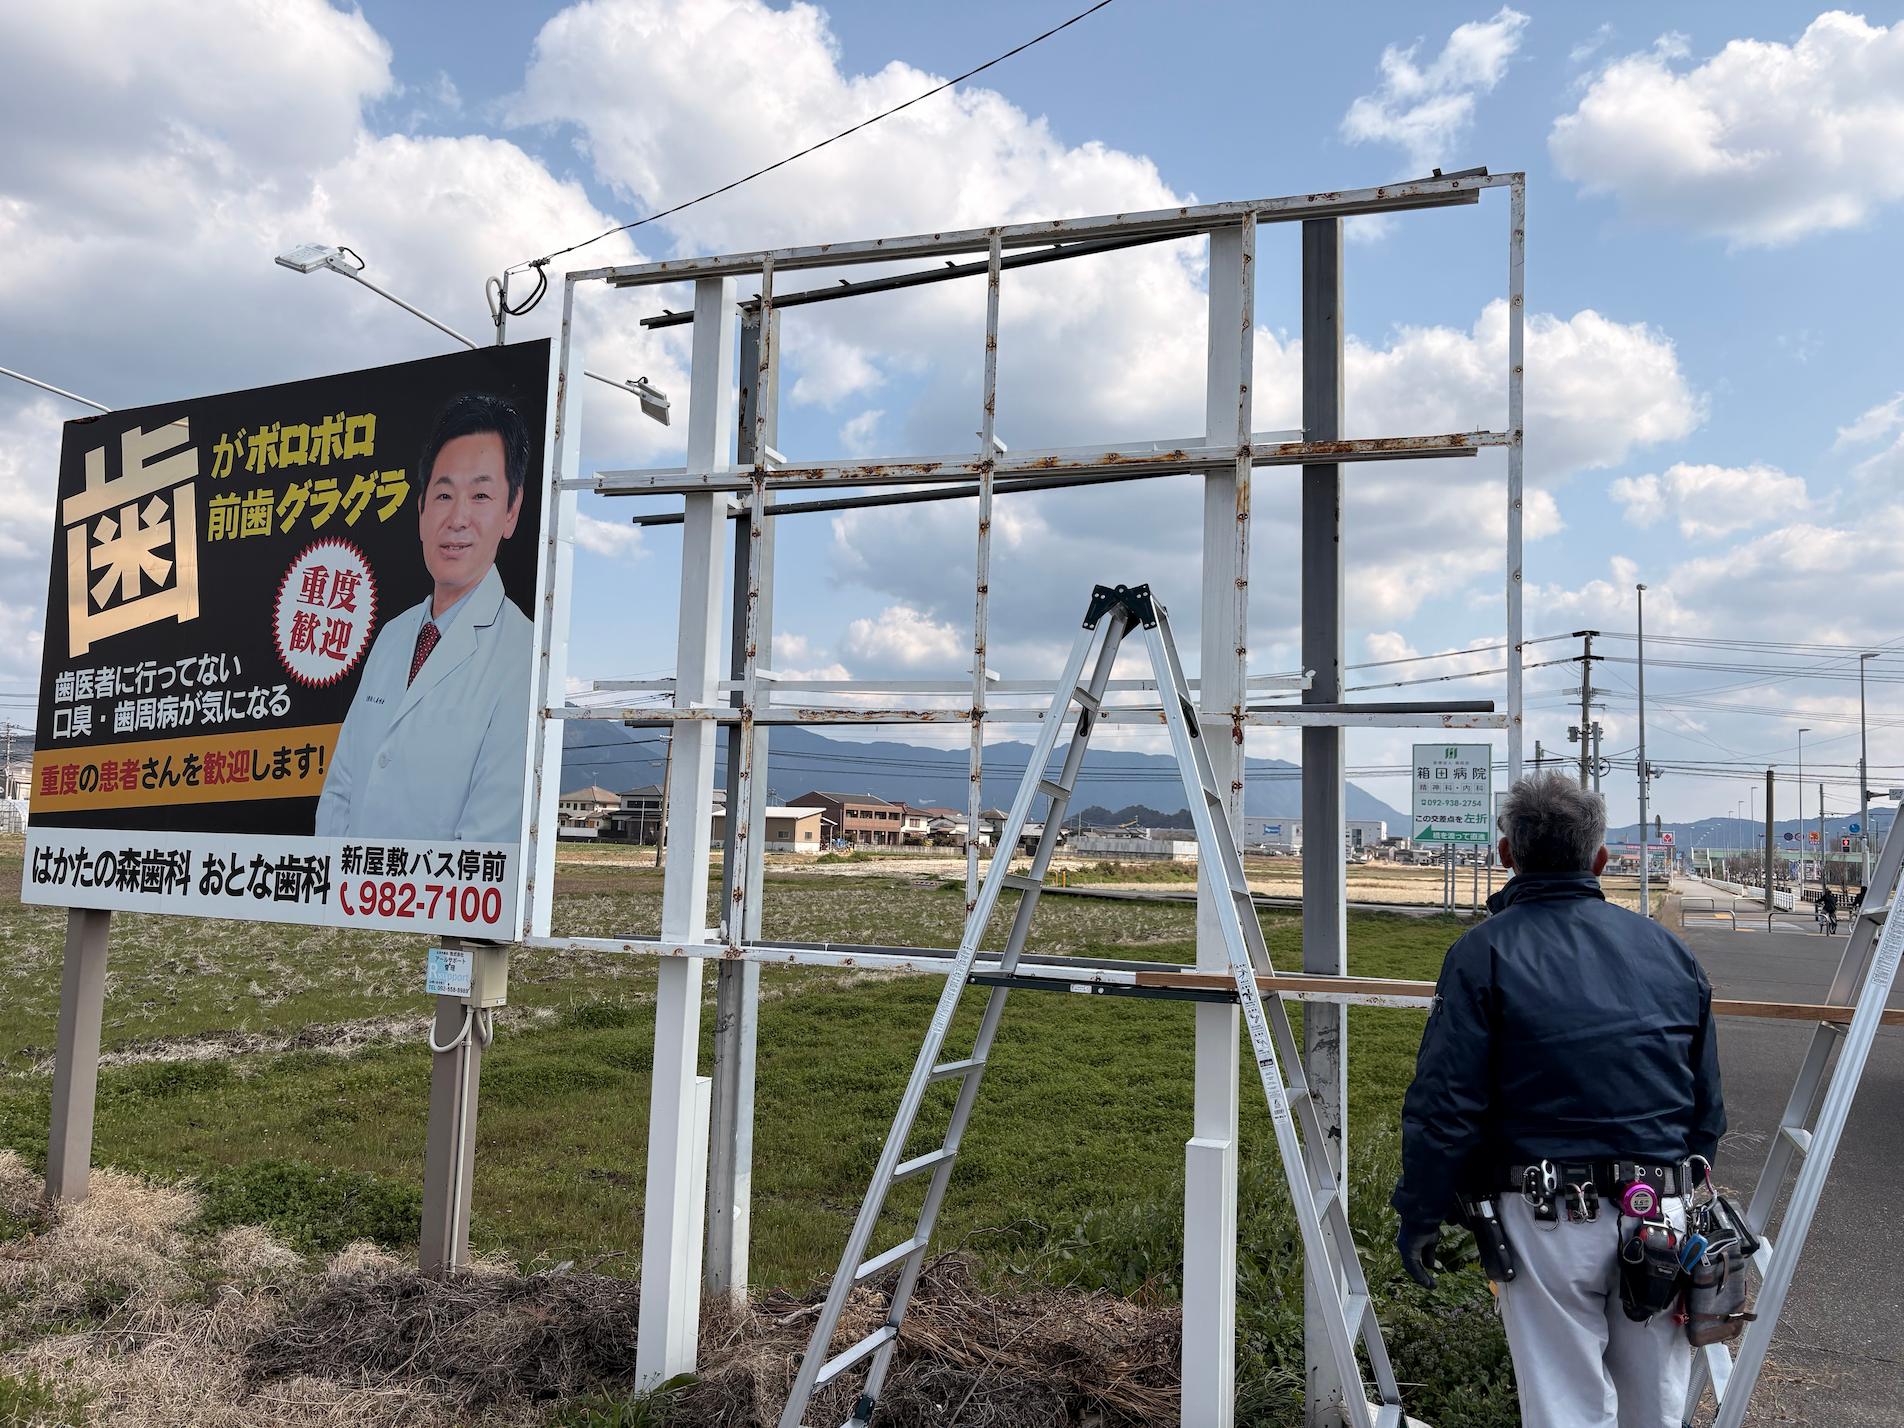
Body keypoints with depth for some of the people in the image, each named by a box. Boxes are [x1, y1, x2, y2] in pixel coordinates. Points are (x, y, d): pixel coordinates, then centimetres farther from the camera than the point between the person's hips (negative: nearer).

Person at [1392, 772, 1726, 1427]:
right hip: (1662, 1218, 5)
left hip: (1547, 1219, -5)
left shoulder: (1483, 954, -8)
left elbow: (1443, 1107, -13)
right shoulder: (1668, 949, 8)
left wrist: (1419, 1216, -3)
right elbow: (1708, 1107, 13)